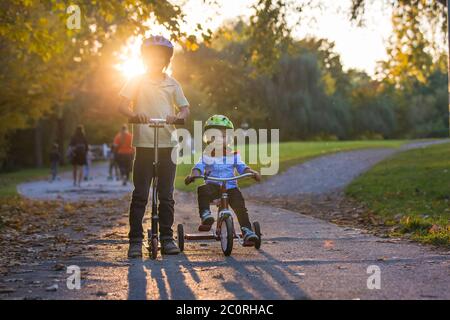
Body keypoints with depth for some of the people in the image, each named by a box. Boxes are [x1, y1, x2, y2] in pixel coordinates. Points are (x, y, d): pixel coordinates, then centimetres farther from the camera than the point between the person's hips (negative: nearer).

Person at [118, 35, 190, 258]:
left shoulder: (172, 84, 12)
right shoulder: (136, 82, 5)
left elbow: (185, 108, 10)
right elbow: (122, 106, -2)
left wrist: (178, 117, -13)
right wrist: (135, 114, -24)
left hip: (168, 143, 2)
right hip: (144, 143, -2)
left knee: (166, 195, 6)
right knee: (140, 195, -3)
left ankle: (167, 238, 13)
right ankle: (135, 240, 0)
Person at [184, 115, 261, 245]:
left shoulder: (233, 154, 10)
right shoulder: (206, 155, 7)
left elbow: (241, 167, 5)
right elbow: (199, 166, -5)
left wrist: (252, 172, -15)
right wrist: (193, 175, -27)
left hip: (230, 186, 1)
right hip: (213, 185, -1)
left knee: (240, 205, -20)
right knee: (202, 190, -36)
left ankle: (247, 230, -15)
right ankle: (205, 214, -33)